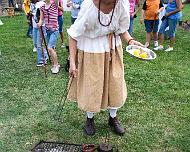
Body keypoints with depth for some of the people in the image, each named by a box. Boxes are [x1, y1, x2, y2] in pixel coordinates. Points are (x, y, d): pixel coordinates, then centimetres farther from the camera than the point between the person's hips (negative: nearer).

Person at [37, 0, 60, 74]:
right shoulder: (42, 7, 6)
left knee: (50, 48, -15)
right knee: (51, 49, 12)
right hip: (47, 30, 5)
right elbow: (41, 19, 6)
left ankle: (56, 65, 3)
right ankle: (54, 65, 29)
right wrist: (39, 23, -14)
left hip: (54, 30, -5)